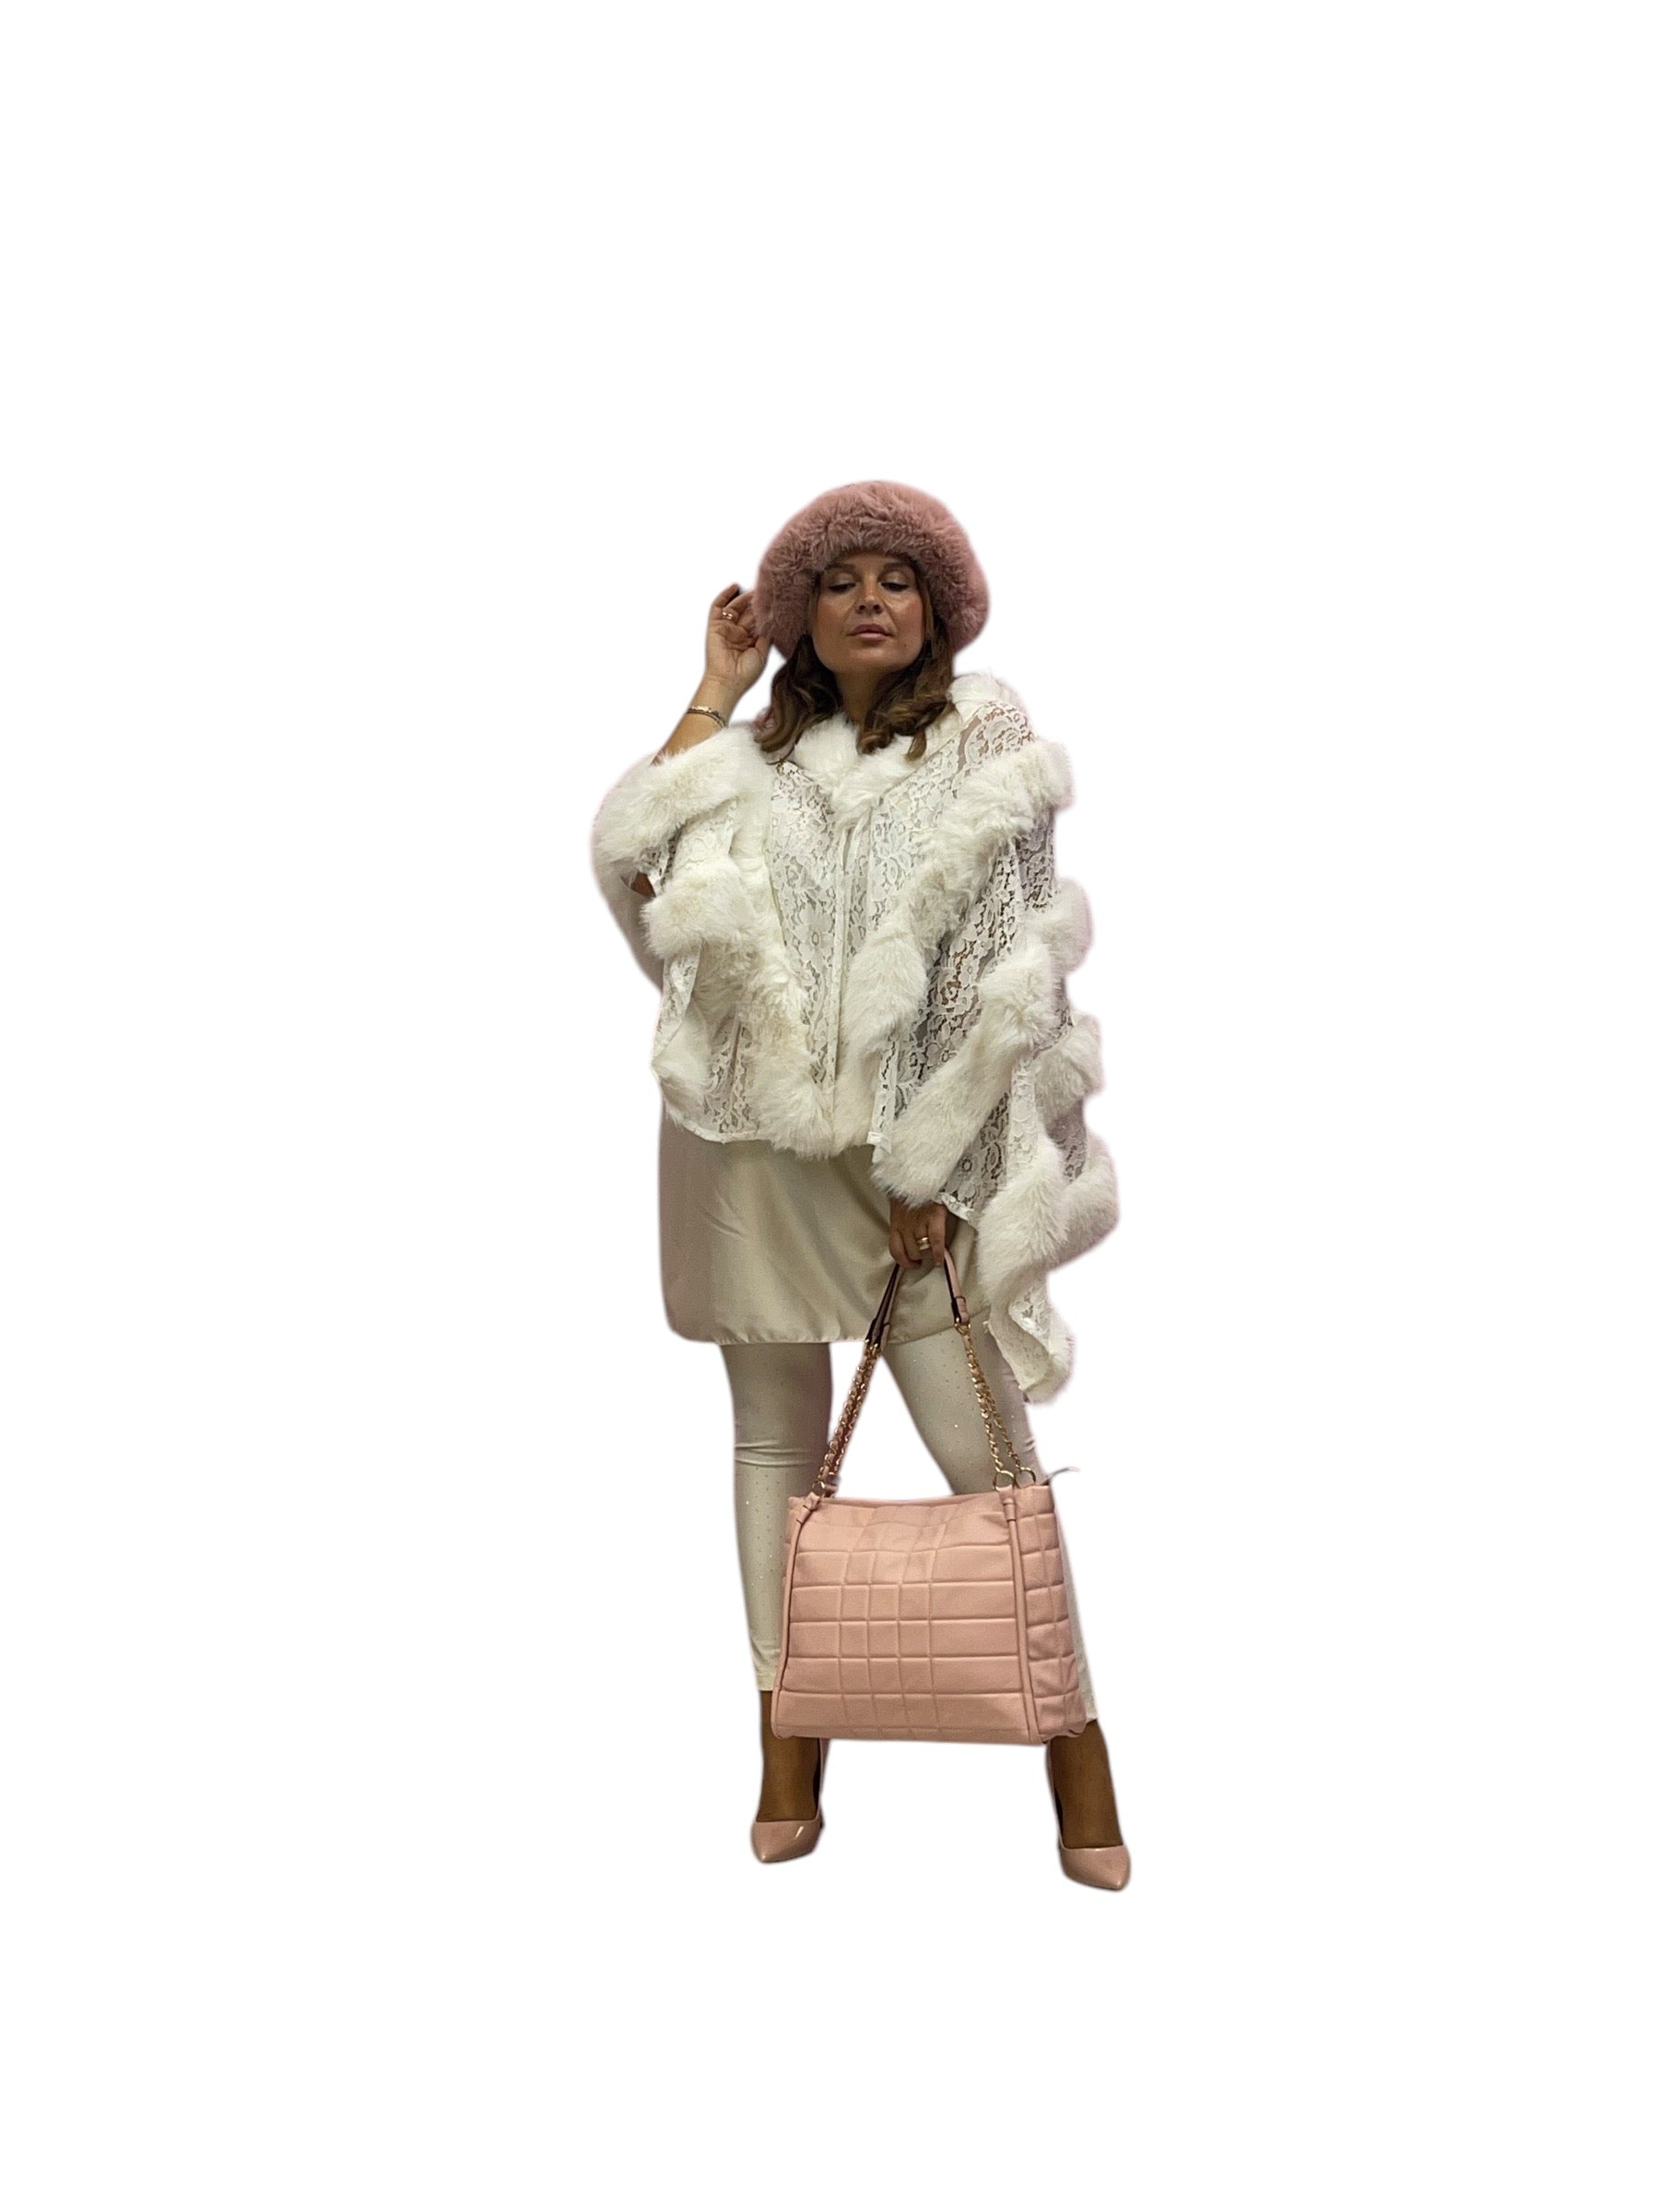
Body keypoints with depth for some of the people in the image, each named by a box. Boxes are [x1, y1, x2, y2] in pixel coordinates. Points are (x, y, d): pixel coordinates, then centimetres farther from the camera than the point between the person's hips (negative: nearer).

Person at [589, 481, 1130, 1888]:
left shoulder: (986, 754, 0)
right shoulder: (758, 757, 9)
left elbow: (1008, 982, -5)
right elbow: (628, 858, -7)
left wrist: (930, 1168, -10)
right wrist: (713, 693, 0)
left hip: (910, 1146, -3)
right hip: (747, 1136, 3)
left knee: (986, 1442, -5)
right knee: (778, 1437, 9)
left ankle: (1074, 1733, 7)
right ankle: (789, 1741, 19)